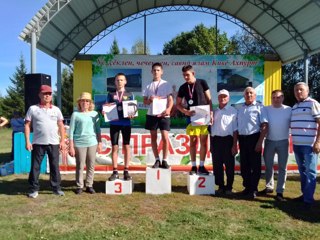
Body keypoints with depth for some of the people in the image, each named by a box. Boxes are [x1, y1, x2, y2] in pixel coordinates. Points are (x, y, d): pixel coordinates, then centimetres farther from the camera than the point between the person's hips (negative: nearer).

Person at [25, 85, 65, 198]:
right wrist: (27, 141, -6)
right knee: (35, 166, 6)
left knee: (55, 166, 8)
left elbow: (61, 126, 10)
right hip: (38, 143, -2)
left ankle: (56, 188, 18)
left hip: (54, 143, 2)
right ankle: (34, 189, 18)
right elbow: (27, 125, 1)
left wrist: (62, 141, 3)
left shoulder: (56, 109, 7)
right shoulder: (33, 109, 0)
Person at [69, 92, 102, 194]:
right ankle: (79, 186, 15)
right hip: (79, 144, -2)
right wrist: (71, 146, -5)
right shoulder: (75, 114, 0)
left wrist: (99, 143, 9)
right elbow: (71, 131, -1)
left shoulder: (95, 114, 8)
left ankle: (89, 185, 18)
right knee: (80, 166, 3)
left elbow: (98, 130, 13)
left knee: (91, 166, 7)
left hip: (92, 143, 3)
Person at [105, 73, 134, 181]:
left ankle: (126, 171, 9)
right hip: (114, 123, 1)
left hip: (126, 123, -1)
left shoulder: (130, 95, 7)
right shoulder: (110, 95, 9)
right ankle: (115, 172, 8)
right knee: (114, 147, 2)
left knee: (126, 147, 3)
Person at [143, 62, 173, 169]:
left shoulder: (166, 84, 5)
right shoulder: (148, 86, 10)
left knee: (165, 138, -6)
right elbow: (144, 101, 9)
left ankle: (164, 160, 6)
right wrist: (150, 100, -13)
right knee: (153, 137, 7)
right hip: (152, 114, 2)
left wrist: (168, 109, -19)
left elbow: (170, 99, -1)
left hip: (163, 114, -2)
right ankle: (157, 160, 17)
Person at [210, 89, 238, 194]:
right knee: (217, 165, 6)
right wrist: (211, 144, 11)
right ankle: (220, 186, 18)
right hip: (215, 140, 4)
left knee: (229, 165, 3)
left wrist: (235, 144, -8)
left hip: (228, 139, -4)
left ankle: (229, 187, 14)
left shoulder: (233, 111, 1)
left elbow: (235, 129, -2)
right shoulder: (214, 111, 13)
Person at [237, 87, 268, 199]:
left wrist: (260, 141, -15)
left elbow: (264, 125, -8)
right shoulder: (240, 108, 14)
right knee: (244, 165, 9)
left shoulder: (259, 107, -1)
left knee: (255, 165, 0)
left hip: (254, 138, -5)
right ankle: (247, 187, 22)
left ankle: (254, 189, 8)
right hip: (242, 138, 5)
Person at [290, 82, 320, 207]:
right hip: (297, 144, 7)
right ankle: (304, 194, 24)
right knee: (302, 171, 14)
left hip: (309, 145, -7)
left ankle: (308, 199, 3)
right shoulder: (294, 107, 16)